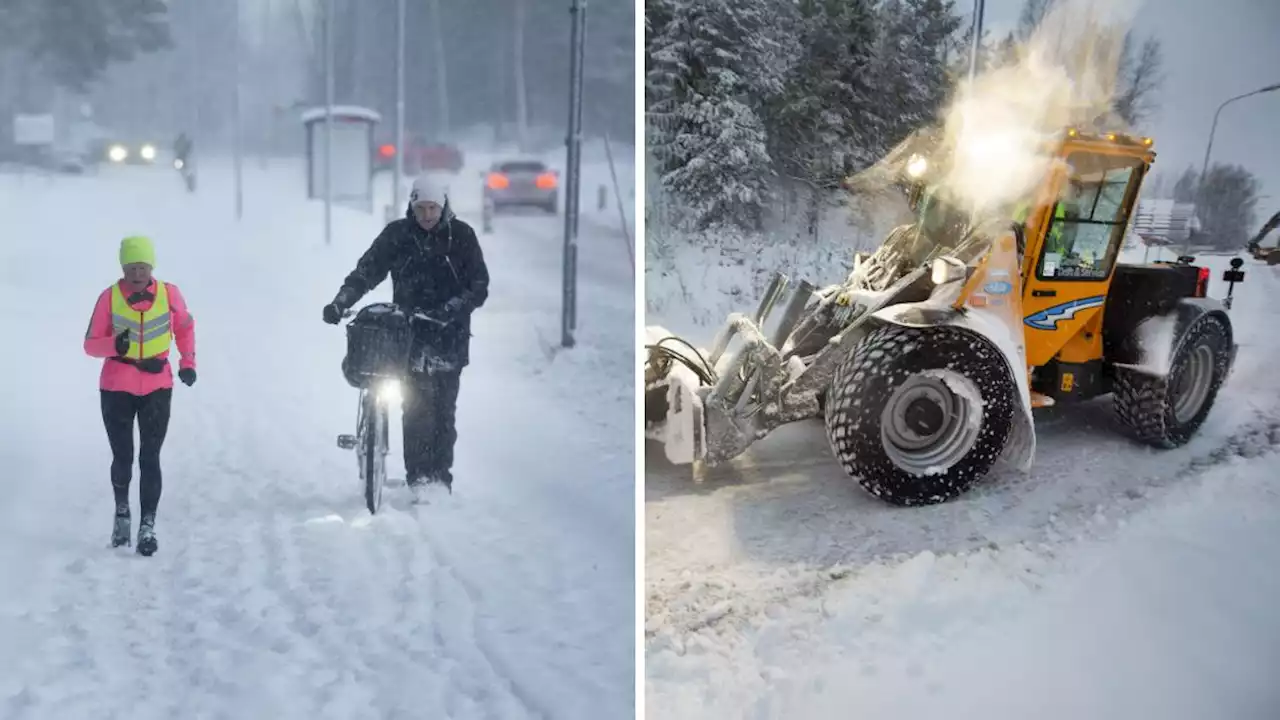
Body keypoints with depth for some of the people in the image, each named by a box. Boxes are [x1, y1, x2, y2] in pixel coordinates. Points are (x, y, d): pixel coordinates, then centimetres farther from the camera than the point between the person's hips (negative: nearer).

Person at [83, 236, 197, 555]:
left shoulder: (169, 294, -7)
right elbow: (90, 345, -5)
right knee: (122, 457, 10)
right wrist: (114, 345, -25)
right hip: (116, 389, 0)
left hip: (157, 388, 0)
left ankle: (148, 524, 5)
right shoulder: (110, 297, -10)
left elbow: (185, 326, 13)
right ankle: (122, 511, 35)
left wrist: (188, 362, 9)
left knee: (150, 458, -2)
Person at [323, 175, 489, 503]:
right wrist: (341, 301, -15)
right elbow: (367, 270, 0)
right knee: (416, 407, -6)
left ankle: (441, 475, 12)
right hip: (409, 332, 0)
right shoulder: (396, 234, 2)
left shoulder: (462, 235, -1)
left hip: (450, 336, 0)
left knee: (444, 409, 3)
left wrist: (453, 308, -21)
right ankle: (418, 476, -1)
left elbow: (479, 285, -4)